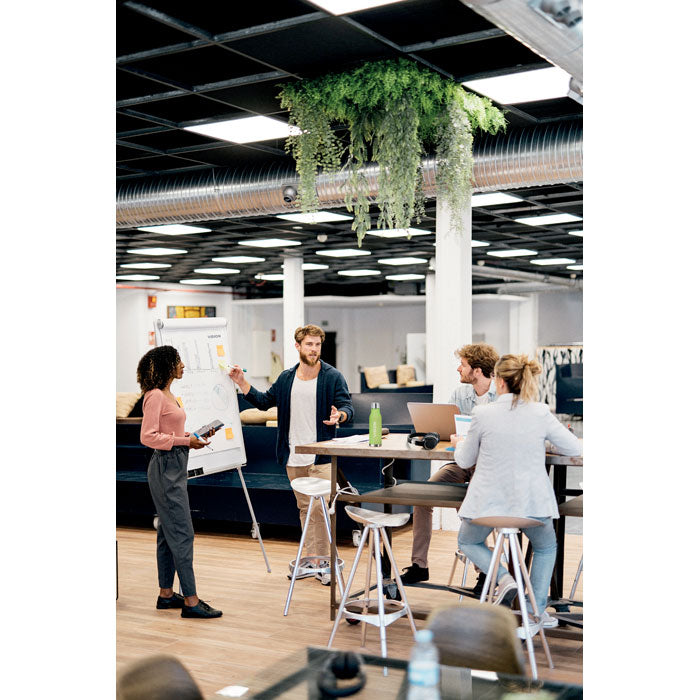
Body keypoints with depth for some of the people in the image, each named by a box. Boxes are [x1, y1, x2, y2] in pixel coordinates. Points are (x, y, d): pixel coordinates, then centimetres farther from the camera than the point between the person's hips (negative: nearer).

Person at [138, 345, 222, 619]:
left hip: (175, 467, 10)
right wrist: (185, 441, -19)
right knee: (182, 534, -10)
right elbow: (148, 436, -20)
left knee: (168, 533, 13)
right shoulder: (155, 396, -14)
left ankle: (166, 594, 21)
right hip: (165, 467, -10)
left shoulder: (168, 395, 15)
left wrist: (192, 437, 8)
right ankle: (190, 601, -7)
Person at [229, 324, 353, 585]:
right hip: (293, 457, 5)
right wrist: (242, 382, 14)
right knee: (304, 509, 12)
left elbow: (347, 406, -8)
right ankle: (312, 560, 22)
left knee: (319, 509, -7)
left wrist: (339, 415, -31)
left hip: (321, 456, -5)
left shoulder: (333, 377, -4)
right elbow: (264, 401, 20)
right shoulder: (286, 378, 11)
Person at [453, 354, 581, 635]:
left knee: (468, 541, 29)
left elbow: (465, 461, 2)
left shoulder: (482, 415, -12)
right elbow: (574, 448, 3)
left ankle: (504, 578, 3)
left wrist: (459, 443, 25)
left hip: (488, 501, -1)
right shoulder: (541, 413, -9)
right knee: (546, 548, 31)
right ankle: (536, 613, 22)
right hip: (532, 501, 1)